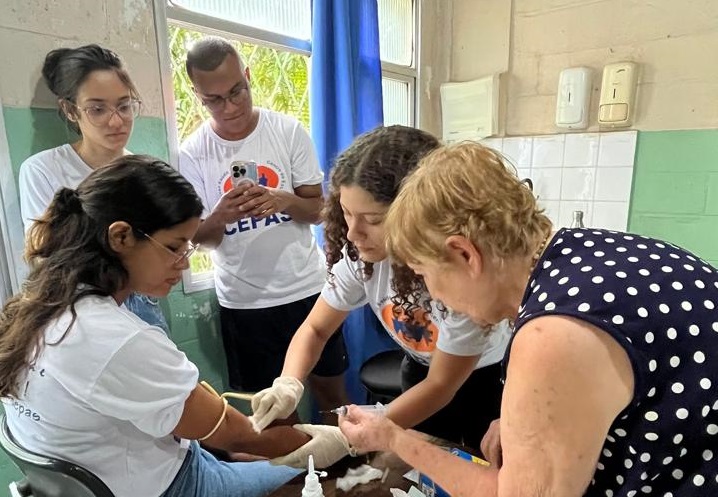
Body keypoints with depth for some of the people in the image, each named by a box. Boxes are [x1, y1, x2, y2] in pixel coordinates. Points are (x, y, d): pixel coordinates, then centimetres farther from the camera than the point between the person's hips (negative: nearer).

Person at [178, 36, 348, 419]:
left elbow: (318, 210, -2)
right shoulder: (192, 154, -5)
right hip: (243, 301, 0)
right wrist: (219, 217, -23)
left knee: (330, 389, 15)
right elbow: (198, 237, -1)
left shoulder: (289, 131, -5)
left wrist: (284, 200, -23)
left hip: (306, 288, 1)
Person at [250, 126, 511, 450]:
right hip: (421, 373, 3)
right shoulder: (361, 253, -25)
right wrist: (288, 383, -30)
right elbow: (315, 329, -10)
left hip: (489, 379, -3)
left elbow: (441, 386, -26)